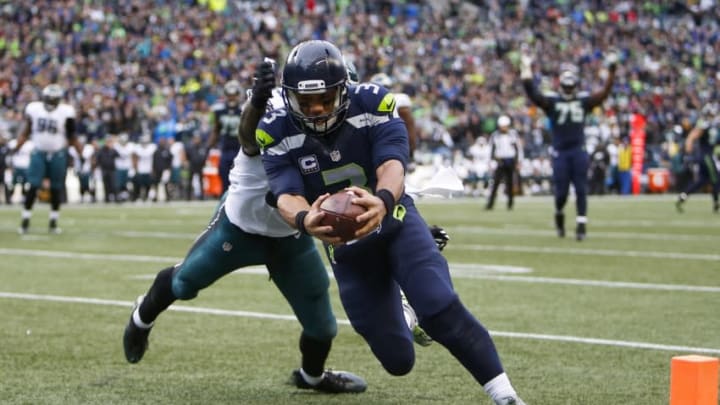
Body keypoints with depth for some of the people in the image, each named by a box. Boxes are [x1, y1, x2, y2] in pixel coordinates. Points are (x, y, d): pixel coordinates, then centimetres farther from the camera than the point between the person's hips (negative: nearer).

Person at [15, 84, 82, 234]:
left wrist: (81, 153, -4)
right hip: (39, 153, 0)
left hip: (58, 154, 0)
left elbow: (71, 137, 1)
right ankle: (25, 220, 0)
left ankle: (53, 222, 17)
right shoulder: (33, 109, -2)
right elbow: (25, 132, 5)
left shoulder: (66, 112, -6)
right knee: (33, 186, -5)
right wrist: (16, 148, -1)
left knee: (56, 189, 6)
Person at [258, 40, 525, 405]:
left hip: (396, 224, -2)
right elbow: (287, 196, -27)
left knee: (442, 310, -26)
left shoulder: (372, 105, -19)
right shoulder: (277, 134, -15)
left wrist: (382, 202, -56)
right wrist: (305, 220, -52)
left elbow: (392, 166, -32)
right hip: (346, 245, 2)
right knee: (397, 360, 2)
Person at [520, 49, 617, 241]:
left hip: (579, 151, 1)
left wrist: (611, 71, -6)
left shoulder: (583, 101, 6)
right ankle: (559, 214, 30)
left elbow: (604, 93, 1)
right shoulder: (552, 102, 0)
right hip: (560, 151, -1)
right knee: (561, 192, 1)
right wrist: (526, 70, -20)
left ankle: (581, 225, -2)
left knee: (581, 190, -4)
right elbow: (533, 94, -13)